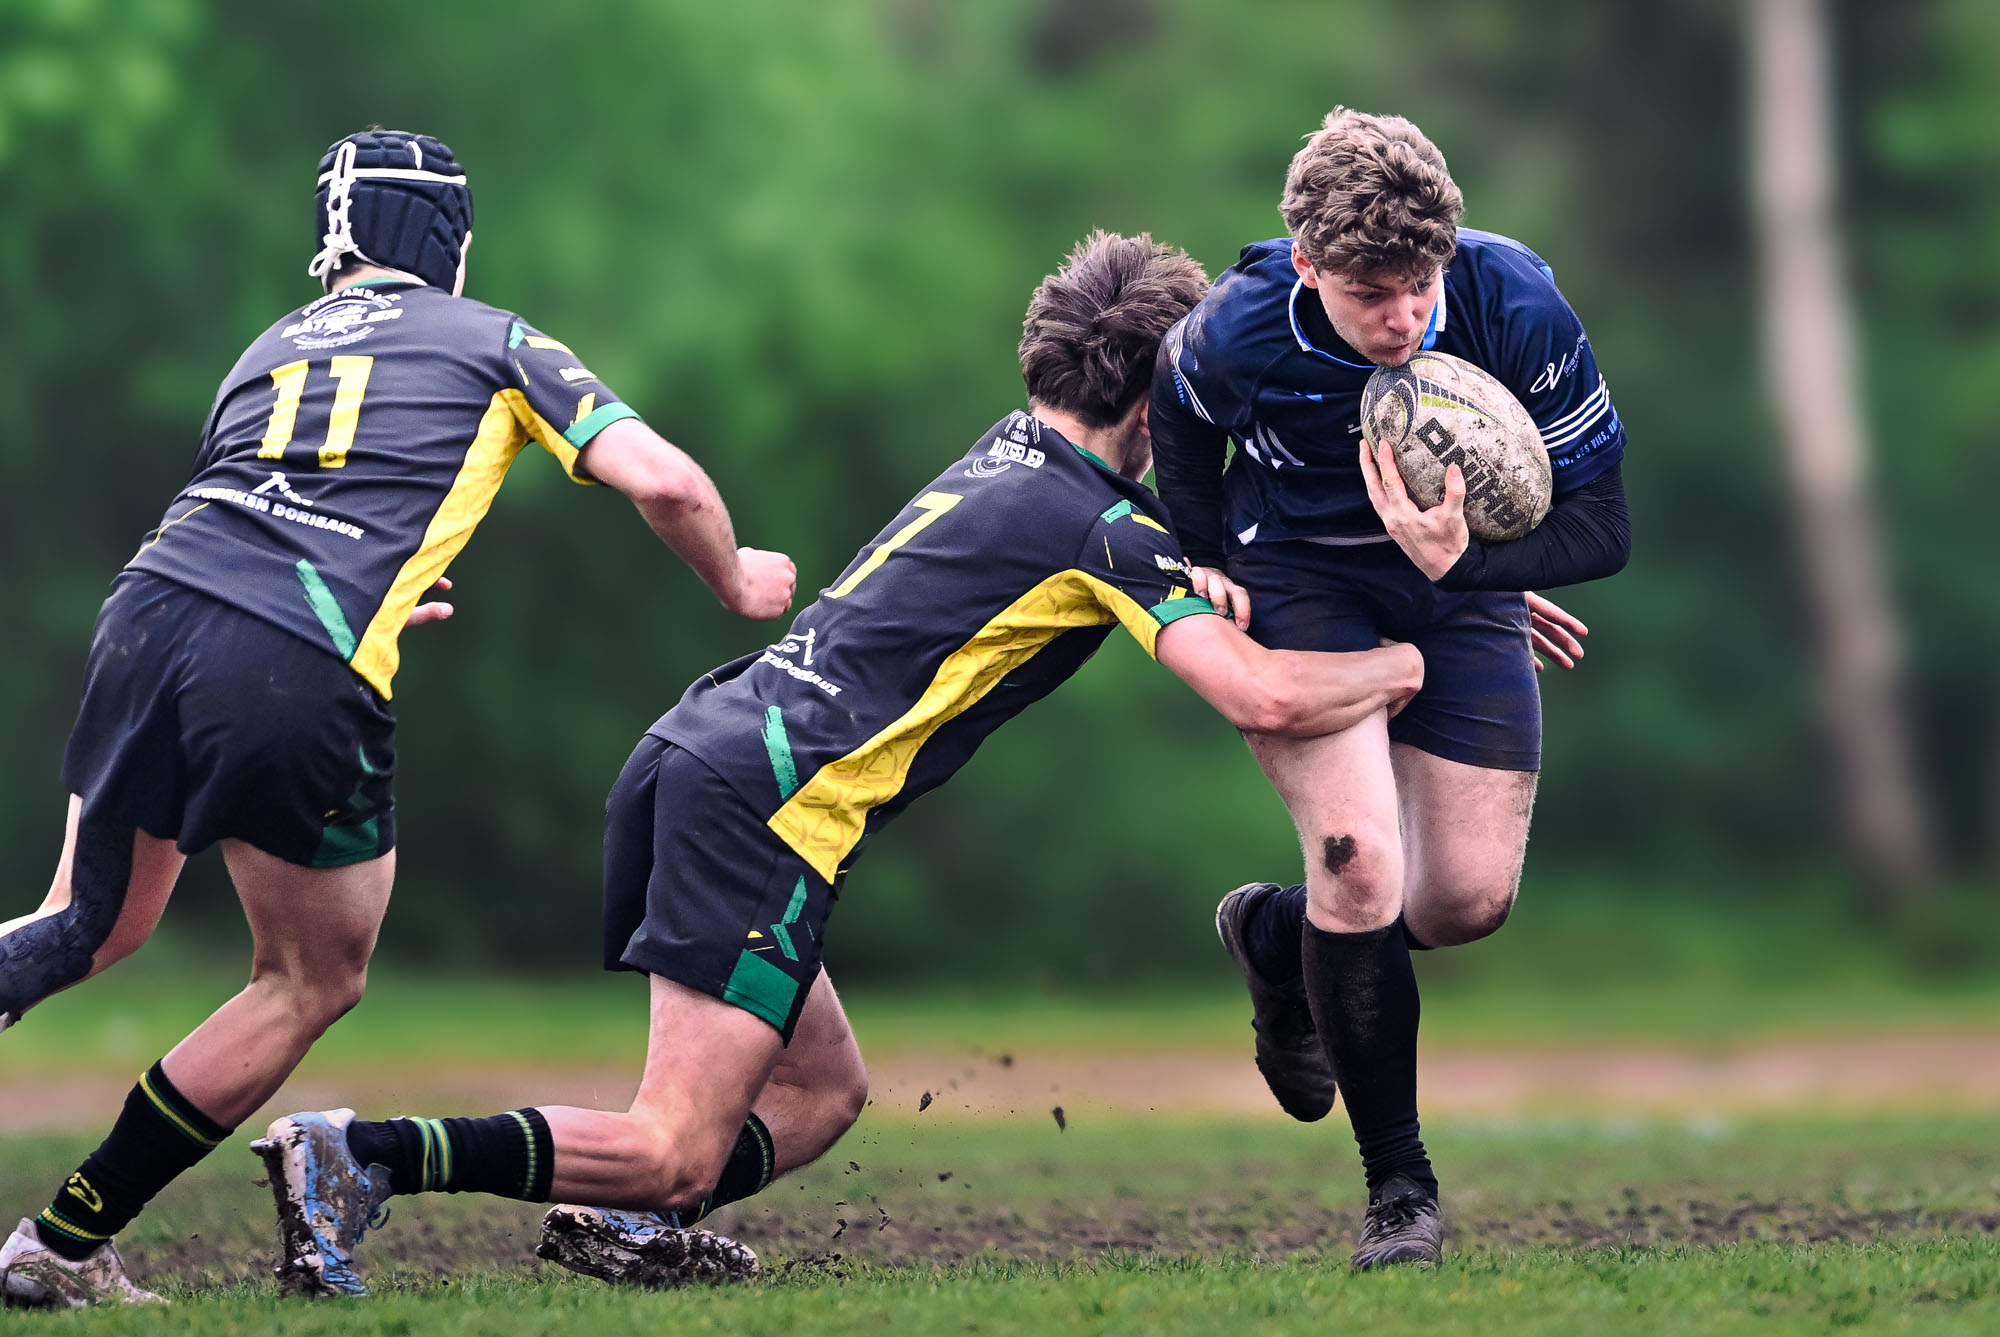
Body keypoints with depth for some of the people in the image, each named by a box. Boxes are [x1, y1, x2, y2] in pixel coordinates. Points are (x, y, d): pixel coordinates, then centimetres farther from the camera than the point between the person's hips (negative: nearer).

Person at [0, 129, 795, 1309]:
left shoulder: (273, 347, 28)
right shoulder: (494, 343, 17)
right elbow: (662, 481, 6)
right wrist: (737, 580, 26)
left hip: (151, 612, 4)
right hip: (301, 681, -4)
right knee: (315, 983, 16)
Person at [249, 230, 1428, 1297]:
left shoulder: (1012, 453, 20)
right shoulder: (1103, 528, -5)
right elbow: (1264, 698, -11)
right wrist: (1403, 663, 5)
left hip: (687, 757, 9)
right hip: (766, 801, -9)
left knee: (825, 1091, 23)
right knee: (676, 1155, -11)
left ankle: (627, 1227, 2)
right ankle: (357, 1157, -23)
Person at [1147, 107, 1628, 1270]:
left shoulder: (1515, 305, -28)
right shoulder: (1239, 333, -28)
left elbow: (1603, 524, -21)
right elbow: (1181, 415, 0)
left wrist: (1462, 561, -36)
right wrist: (1209, 566, -2)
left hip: (1459, 575, 2)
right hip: (1301, 581, -2)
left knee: (1472, 899, -1)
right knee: (1360, 862, -20)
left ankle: (1275, 937, 34)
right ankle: (1399, 1186, -3)